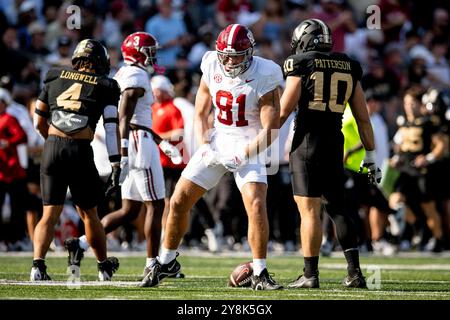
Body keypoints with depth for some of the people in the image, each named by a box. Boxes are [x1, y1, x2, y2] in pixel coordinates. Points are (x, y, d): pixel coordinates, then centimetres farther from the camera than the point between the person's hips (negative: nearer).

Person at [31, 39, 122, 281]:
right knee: (88, 213, 14)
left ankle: (38, 264, -11)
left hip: (52, 149, 2)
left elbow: (39, 122, 19)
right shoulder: (104, 86, 5)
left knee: (50, 213, 7)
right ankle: (104, 267, 27)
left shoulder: (54, 78, 14)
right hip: (81, 152, -2)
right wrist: (116, 164, -2)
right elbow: (112, 128, -2)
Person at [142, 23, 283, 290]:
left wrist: (243, 156, -23)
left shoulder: (264, 78, -17)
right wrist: (205, 147, -6)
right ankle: (167, 262, 21)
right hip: (217, 141, 4)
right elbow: (201, 114, 9)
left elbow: (270, 129, -16)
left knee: (256, 205, -22)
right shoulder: (212, 70, -4)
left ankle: (260, 274, -11)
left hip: (249, 147, -4)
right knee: (179, 201, 1)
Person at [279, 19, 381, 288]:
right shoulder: (349, 69, 12)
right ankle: (355, 271, 7)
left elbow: (284, 110, -4)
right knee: (337, 208, 14)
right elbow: (363, 117, 13)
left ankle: (310, 274, -4)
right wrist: (371, 156, 18)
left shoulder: (301, 64, -2)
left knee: (309, 210, -4)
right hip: (335, 144, 5)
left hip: (307, 140, -5)